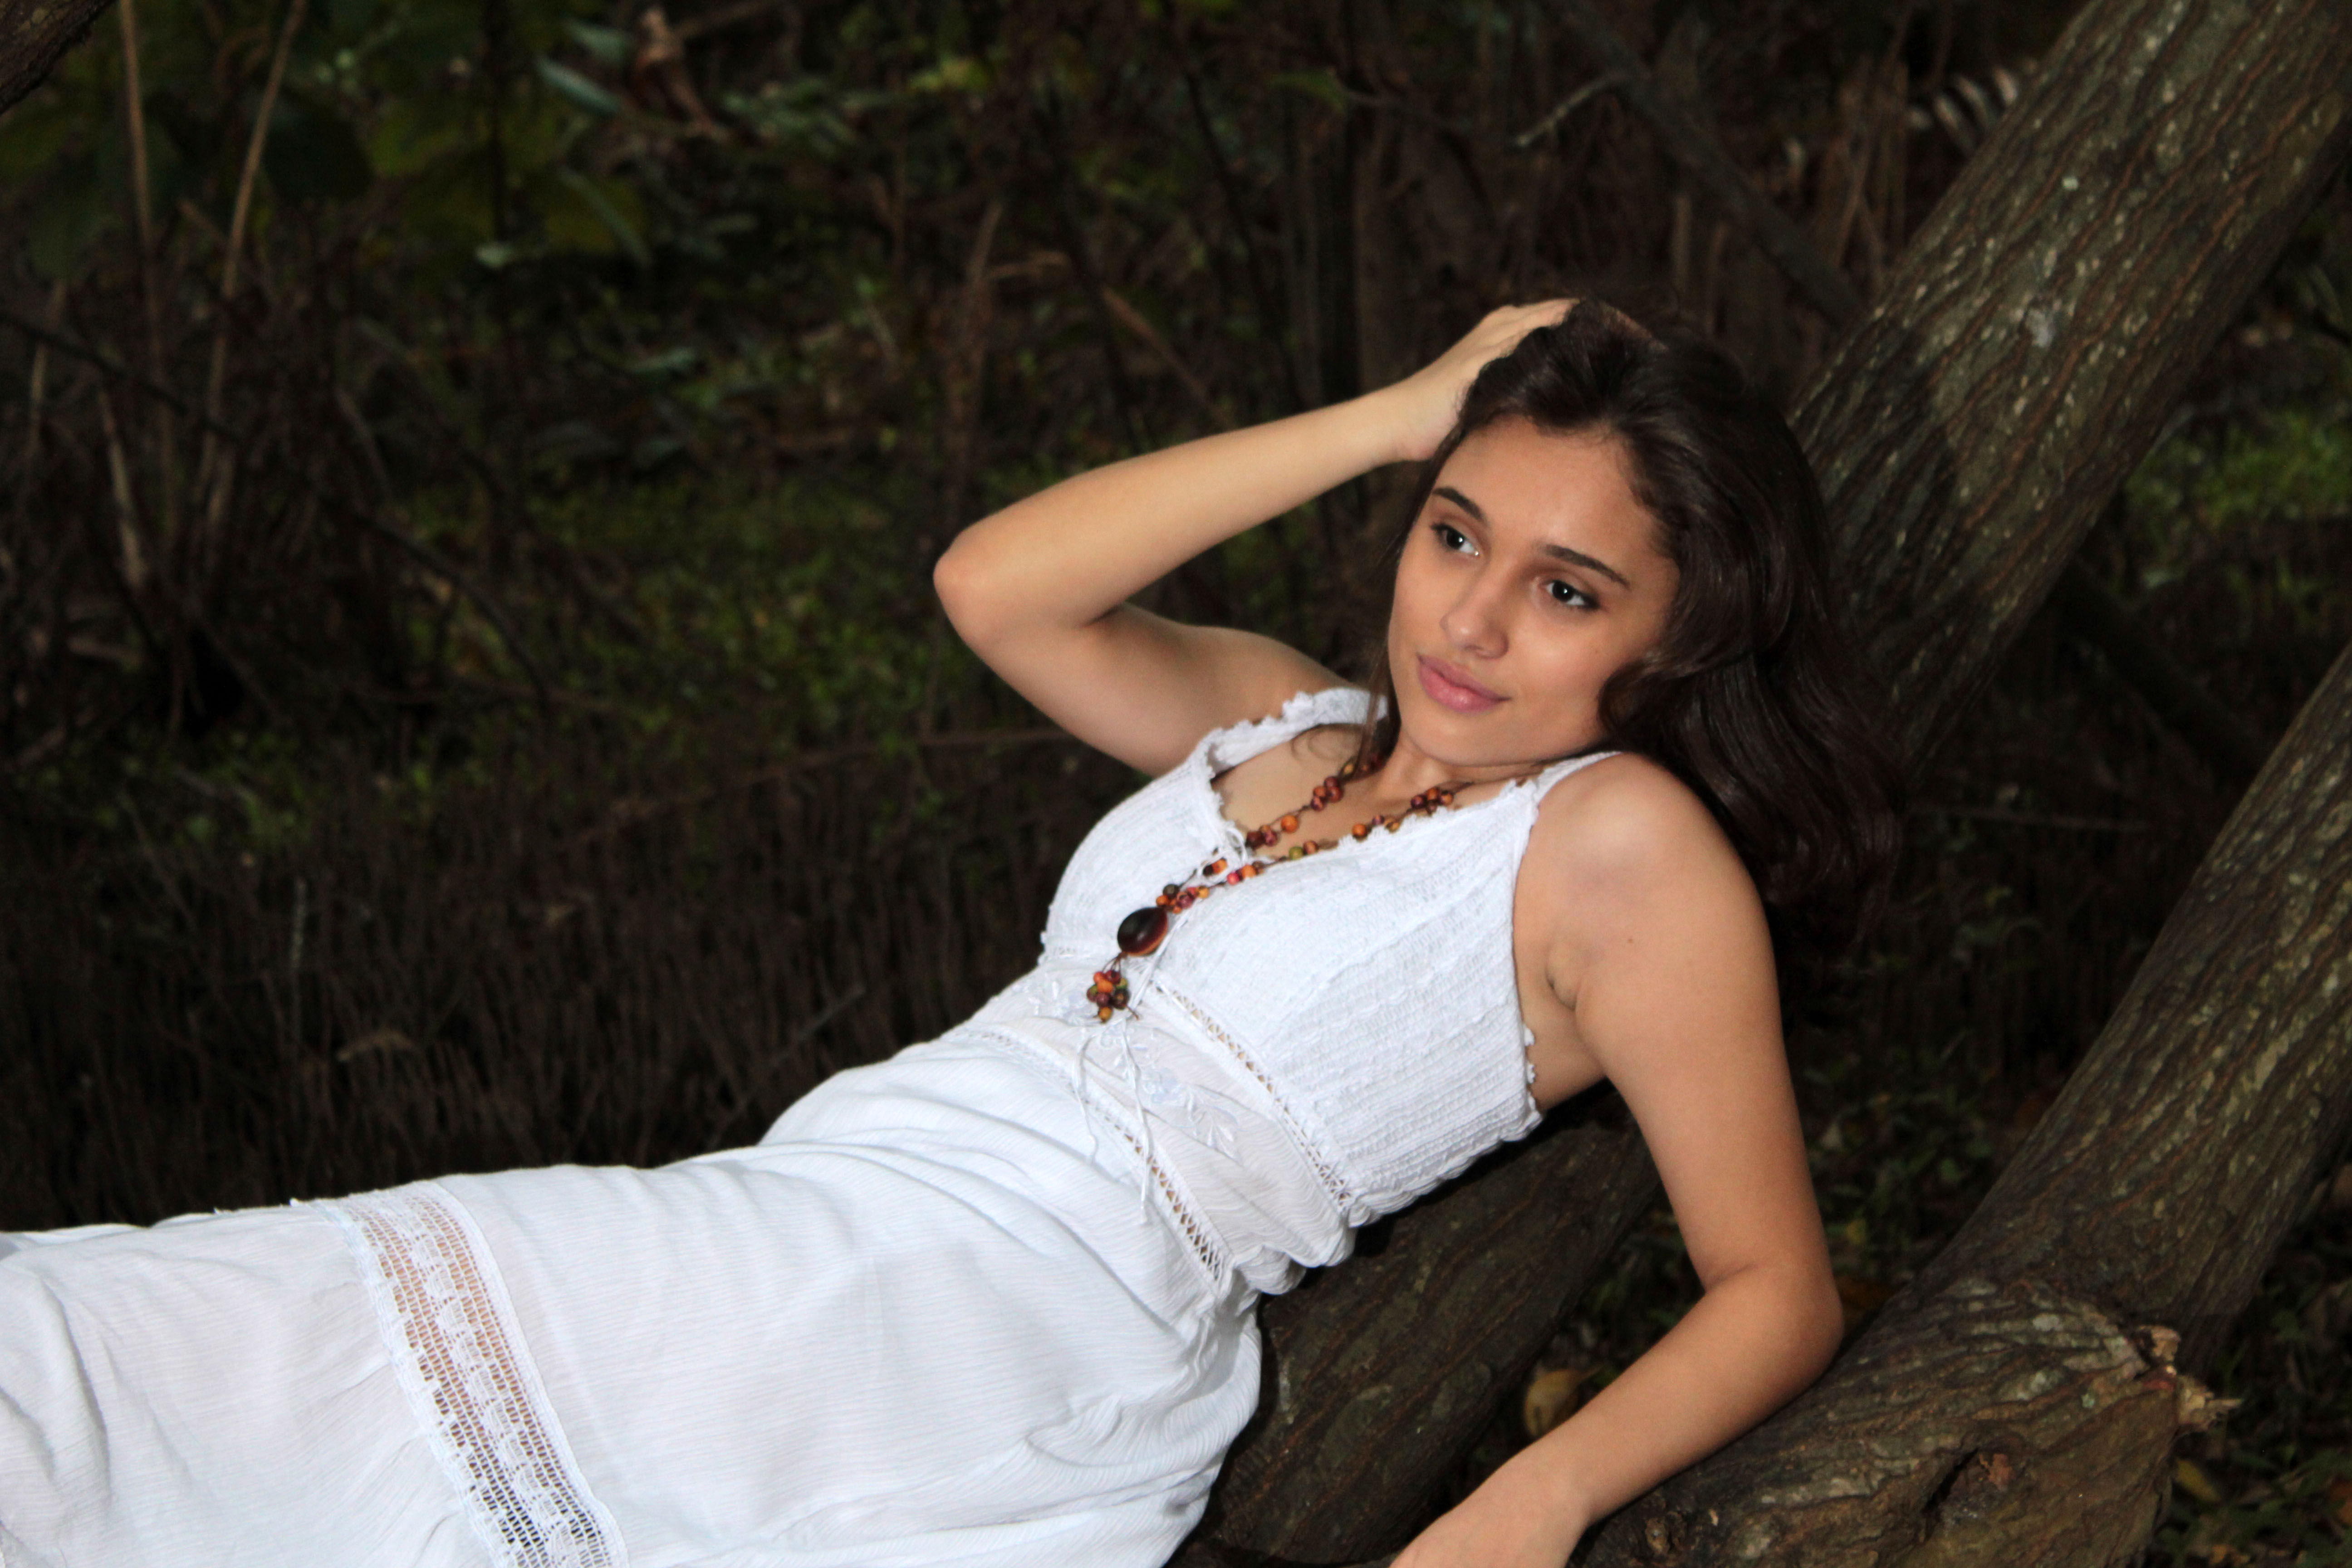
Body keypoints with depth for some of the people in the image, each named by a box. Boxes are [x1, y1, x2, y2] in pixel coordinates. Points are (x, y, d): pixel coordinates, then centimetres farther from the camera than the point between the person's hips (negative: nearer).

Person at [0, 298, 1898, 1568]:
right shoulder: (1284, 719, 20)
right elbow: (995, 585, 7)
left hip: (965, 1372, -7)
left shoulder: (1619, 836, 0)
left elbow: (1779, 1284, -3)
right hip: (772, 1233, 7)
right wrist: (1399, 416, 9)